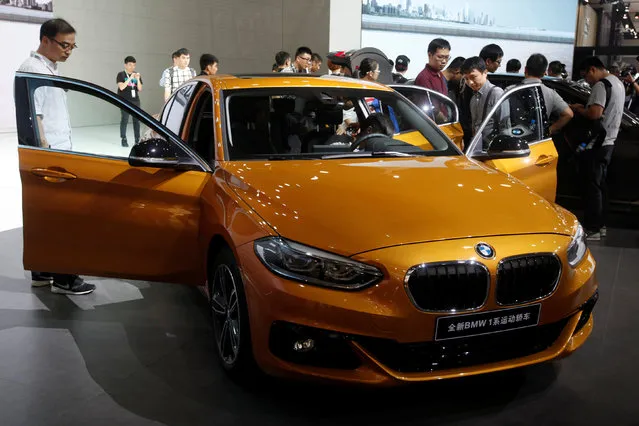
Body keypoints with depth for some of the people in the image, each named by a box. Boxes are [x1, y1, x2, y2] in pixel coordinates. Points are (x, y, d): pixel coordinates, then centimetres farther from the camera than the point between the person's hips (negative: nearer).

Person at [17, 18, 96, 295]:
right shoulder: (33, 69, -12)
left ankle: (42, 272, 20)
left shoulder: (50, 69, 18)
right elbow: (33, 116, -18)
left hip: (59, 153, 10)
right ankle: (63, 279, -2)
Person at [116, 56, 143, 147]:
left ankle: (137, 140, 8)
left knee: (136, 120, 3)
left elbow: (140, 89, 5)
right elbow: (121, 87, -14)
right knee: (124, 120, -6)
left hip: (135, 100, 4)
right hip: (124, 101, -4)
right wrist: (130, 78, -19)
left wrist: (138, 79, -10)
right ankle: (124, 140, -1)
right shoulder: (121, 74, -1)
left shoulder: (137, 75, 11)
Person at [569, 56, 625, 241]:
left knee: (592, 186, -6)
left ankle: (592, 229, -3)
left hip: (596, 144, -10)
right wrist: (585, 108, 11)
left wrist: (578, 108, -10)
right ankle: (600, 224, 23)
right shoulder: (617, 82, 16)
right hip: (608, 142, 10)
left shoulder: (601, 85, -16)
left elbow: (595, 114, -27)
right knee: (600, 184, 16)